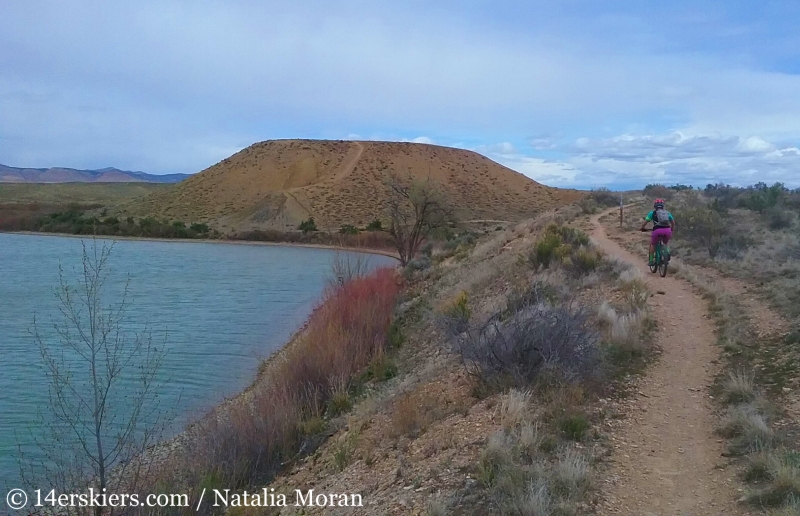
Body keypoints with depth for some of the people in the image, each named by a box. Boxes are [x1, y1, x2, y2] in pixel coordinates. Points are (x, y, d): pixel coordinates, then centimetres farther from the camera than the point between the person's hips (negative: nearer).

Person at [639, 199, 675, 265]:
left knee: (653, 244, 23)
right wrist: (671, 229, 50)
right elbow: (673, 222, 31)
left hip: (657, 230, -2)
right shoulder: (667, 213, 24)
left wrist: (641, 228, 33)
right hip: (667, 230, 2)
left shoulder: (652, 213, 16)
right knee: (666, 243, 33)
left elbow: (645, 222, 14)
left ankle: (651, 260, 22)